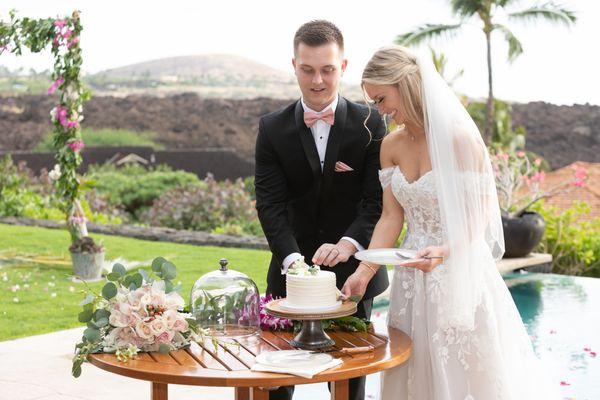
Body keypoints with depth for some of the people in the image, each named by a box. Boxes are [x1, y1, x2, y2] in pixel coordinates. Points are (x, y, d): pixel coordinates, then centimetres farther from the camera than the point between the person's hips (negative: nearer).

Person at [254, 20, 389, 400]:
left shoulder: (370, 126, -4)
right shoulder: (273, 129, 0)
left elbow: (377, 200, -10)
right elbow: (270, 202, -8)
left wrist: (348, 243, -29)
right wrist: (292, 259, -25)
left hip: (351, 271, -1)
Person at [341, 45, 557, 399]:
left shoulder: (459, 138, -16)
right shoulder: (391, 146, 4)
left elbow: (476, 220, -15)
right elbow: (391, 217, 3)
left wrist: (442, 252, -33)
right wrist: (364, 271, -7)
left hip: (459, 276, -6)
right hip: (413, 277, 6)